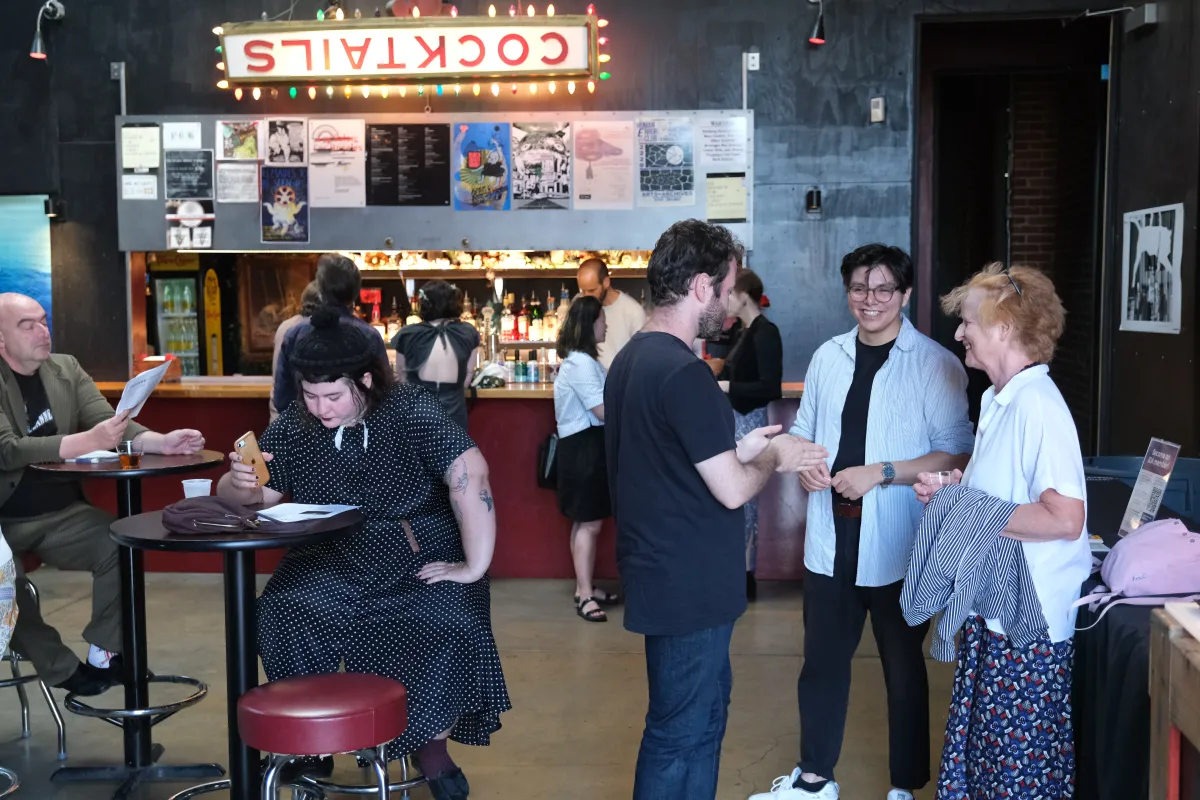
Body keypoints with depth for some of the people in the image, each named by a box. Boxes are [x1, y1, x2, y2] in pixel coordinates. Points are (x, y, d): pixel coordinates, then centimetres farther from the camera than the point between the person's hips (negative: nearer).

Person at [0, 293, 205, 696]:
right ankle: (63, 668, -9)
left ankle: (104, 653, -7)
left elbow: (107, 421, -2)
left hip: (60, 514, 4)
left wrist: (161, 441, -22)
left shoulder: (66, 368, 5)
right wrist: (87, 442, -34)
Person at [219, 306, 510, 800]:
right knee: (282, 616, -24)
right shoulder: (292, 427, -1)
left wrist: (474, 566, -26)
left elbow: (470, 475, -24)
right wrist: (242, 484, -21)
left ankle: (431, 745, 0)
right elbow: (256, 495, 4)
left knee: (445, 626, -29)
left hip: (422, 565, -3)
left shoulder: (411, 411, -14)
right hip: (333, 565, 3)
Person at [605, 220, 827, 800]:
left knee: (704, 712, 22)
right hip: (689, 583, -10)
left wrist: (737, 449, 13)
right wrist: (772, 458, -2)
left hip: (659, 572, 10)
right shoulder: (685, 372, -22)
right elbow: (732, 490, -20)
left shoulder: (629, 360, 8)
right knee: (680, 734, 4)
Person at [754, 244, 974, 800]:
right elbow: (803, 431, 16)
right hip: (830, 539, 5)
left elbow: (956, 453, -11)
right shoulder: (828, 357, 7)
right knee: (822, 660, 15)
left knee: (903, 666, 11)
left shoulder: (936, 365, -8)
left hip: (898, 547, -4)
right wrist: (803, 461, -5)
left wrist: (880, 473, -19)